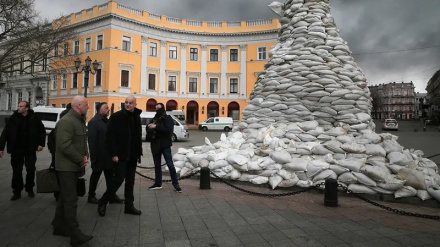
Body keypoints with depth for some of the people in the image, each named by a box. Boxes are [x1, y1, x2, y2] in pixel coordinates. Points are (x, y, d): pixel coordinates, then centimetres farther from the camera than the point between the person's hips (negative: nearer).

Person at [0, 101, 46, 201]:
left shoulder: (34, 118, -7)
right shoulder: (13, 118, -5)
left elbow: (42, 131, 3)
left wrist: (41, 144, -4)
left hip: (30, 149, -1)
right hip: (16, 149, 1)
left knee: (31, 170, 5)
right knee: (17, 171, 7)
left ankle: (30, 189, 24)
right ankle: (17, 191, 19)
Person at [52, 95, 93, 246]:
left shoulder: (80, 120, 13)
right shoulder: (66, 121, -18)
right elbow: (65, 145, -26)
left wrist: (85, 156, 1)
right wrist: (81, 160, -17)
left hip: (74, 166, 10)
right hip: (66, 166, -10)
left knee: (65, 198, 18)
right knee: (71, 200, -6)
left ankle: (59, 226, 30)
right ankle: (74, 234, -1)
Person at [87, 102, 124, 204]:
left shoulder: (107, 121, 11)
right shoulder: (93, 122, -13)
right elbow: (92, 141, -18)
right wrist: (93, 156, -21)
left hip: (109, 155, 8)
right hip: (99, 156, -7)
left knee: (110, 176, 11)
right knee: (95, 176, 9)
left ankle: (112, 196, 19)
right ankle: (91, 196, 25)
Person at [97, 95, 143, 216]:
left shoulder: (137, 117, 10)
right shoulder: (116, 116, -9)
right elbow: (110, 136, -12)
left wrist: (138, 153, 10)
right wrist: (113, 154, -17)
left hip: (132, 156, 6)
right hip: (120, 155, -6)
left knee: (130, 181, 11)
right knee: (119, 178, -8)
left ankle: (129, 206, 21)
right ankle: (103, 202, 12)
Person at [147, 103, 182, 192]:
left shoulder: (168, 118, -5)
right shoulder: (154, 119, 14)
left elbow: (168, 129, -20)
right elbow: (148, 129, 16)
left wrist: (156, 127, -22)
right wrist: (149, 127, -7)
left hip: (165, 145, -6)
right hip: (155, 145, 6)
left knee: (170, 164, -6)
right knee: (157, 165, 12)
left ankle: (176, 184, 1)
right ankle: (158, 183, 22)